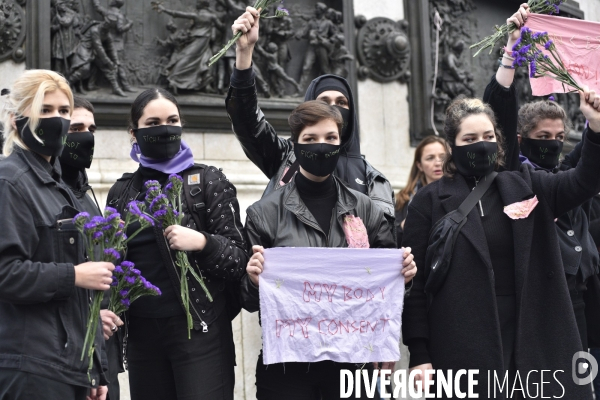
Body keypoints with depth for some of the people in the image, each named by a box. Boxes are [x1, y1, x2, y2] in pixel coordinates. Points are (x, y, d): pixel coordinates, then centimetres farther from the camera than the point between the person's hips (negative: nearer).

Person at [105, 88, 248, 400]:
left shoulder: (209, 181, 2)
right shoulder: (121, 192, 12)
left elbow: (239, 258, -1)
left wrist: (203, 242, -19)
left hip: (200, 329, -3)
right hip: (143, 333, 4)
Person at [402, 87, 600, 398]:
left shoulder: (525, 186, 9)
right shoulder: (430, 202, 1)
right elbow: (415, 283, -2)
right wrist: (419, 355, -7)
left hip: (530, 340, 3)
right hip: (461, 348, -3)